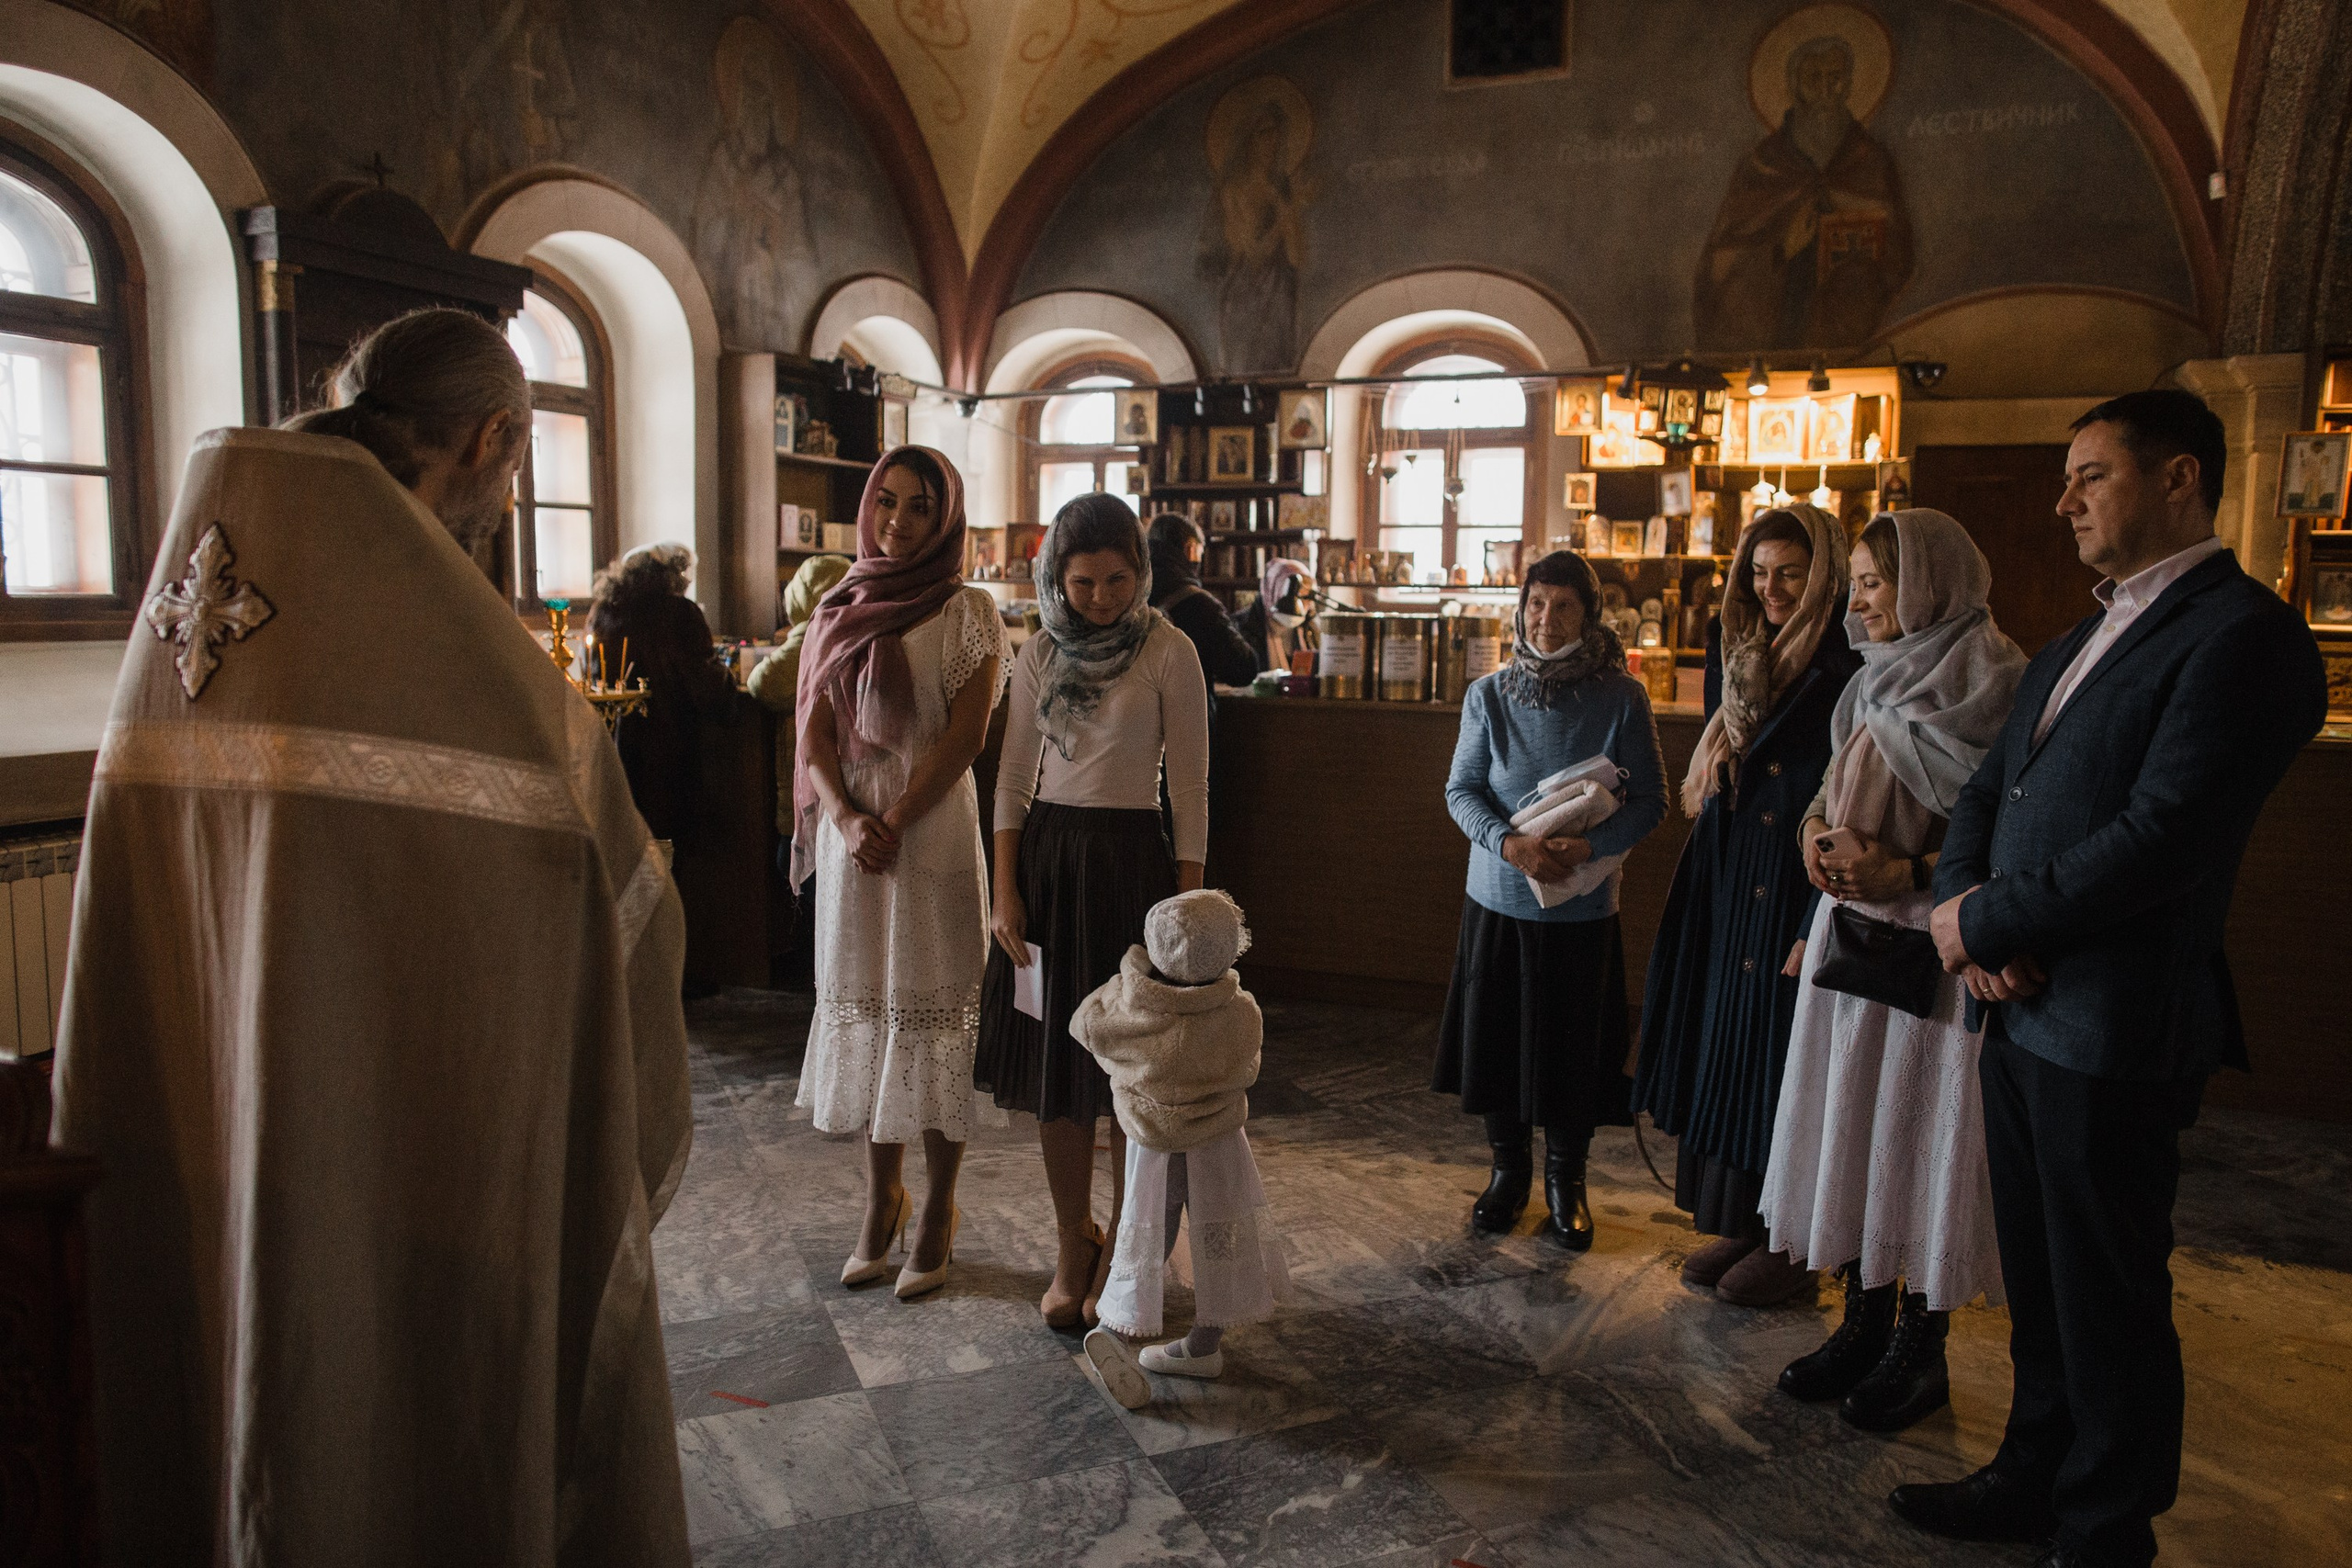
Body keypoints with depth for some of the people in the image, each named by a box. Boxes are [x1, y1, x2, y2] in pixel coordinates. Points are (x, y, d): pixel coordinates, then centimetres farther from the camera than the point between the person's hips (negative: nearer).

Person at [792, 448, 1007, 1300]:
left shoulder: (968, 611, -2)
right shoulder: (838, 610, 11)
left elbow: (965, 733, -9)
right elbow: (814, 729, 6)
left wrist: (893, 821, -14)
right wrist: (846, 817, -10)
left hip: (932, 835, -4)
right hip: (850, 832, 4)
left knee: (932, 1013, 0)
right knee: (864, 1007, 10)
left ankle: (937, 1217, 13)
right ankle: (881, 1199, 24)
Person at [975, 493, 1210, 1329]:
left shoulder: (1169, 651, -6)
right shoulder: (1041, 655, 6)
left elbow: (1190, 786, -5)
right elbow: (1013, 777, 8)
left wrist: (1189, 902, -7)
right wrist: (1005, 889, 1)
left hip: (1130, 858, -4)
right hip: (1045, 855, 4)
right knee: (1053, 1066, 9)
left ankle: (1122, 1253, 21)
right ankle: (1072, 1248, 26)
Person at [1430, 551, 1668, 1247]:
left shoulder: (1622, 699, -7)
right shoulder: (1489, 695, -2)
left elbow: (1650, 800, -3)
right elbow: (1461, 790, -1)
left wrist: (1587, 845, -20)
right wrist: (1510, 844, -18)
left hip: (1584, 905, -1)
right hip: (1500, 899, 2)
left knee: (1575, 1043, 7)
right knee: (1497, 1035, 10)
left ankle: (1567, 1177, 30)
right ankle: (1509, 1166, 32)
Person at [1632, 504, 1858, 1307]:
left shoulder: (1853, 667, -10)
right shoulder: (1739, 649, 12)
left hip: (1805, 886, -7)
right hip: (1730, 887, 7)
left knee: (1787, 1058, 1)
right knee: (1724, 1047, 12)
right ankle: (1735, 1222, 25)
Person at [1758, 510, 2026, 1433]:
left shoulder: (1993, 681, -11)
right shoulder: (1879, 679, 12)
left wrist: (1907, 871, -23)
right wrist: (1818, 825, -2)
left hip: (1932, 941, -7)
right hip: (1853, 925, 8)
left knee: (1923, 1127, 2)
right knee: (1851, 1118, 12)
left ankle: (1922, 1349, 18)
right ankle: (1864, 1325, 26)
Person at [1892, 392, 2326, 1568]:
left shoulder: (2240, 635, -13)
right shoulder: (2071, 649, 16)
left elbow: (2161, 840, -22)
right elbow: (1984, 796, 13)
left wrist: (1982, 920, -14)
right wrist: (1970, 915, -6)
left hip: (2115, 1030, -8)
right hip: (2021, 1011, 8)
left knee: (2109, 1296, 7)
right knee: (2037, 1279, 20)